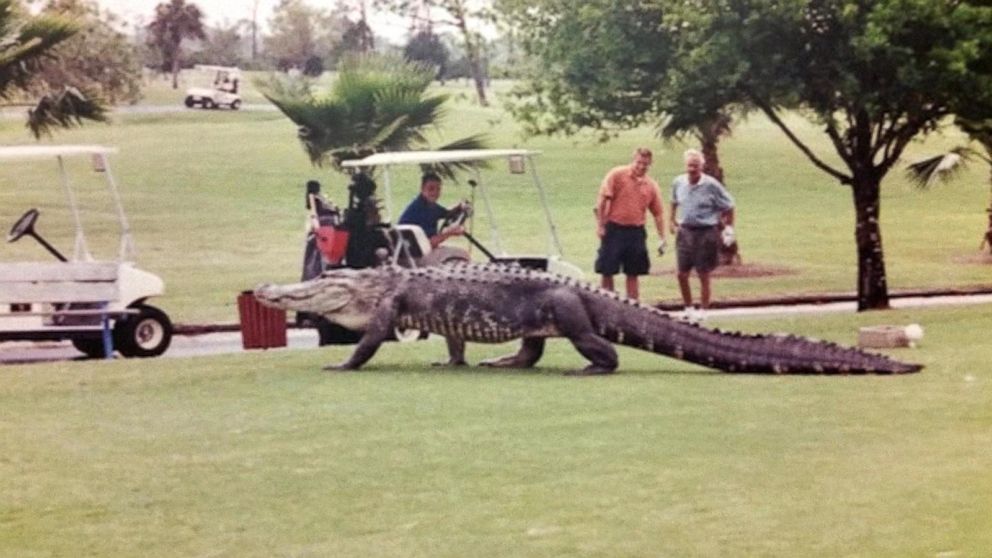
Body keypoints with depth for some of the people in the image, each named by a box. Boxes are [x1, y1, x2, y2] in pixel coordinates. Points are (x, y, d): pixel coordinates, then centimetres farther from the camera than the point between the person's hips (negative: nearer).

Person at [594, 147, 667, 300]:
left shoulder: (651, 185, 8)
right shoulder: (617, 175, -4)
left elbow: (658, 213, 11)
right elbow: (602, 200, -7)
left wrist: (662, 238, 4)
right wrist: (600, 224, -12)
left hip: (636, 232, 3)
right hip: (614, 229, -3)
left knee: (633, 273, 7)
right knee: (607, 271, -1)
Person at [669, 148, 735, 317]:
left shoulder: (711, 185, -14)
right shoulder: (678, 183, 0)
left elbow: (728, 207, -4)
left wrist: (729, 229, -4)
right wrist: (672, 219, 18)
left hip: (706, 233, -4)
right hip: (685, 232, 4)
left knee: (704, 276, 3)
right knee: (682, 274, 5)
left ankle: (703, 310, 14)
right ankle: (689, 308, 23)